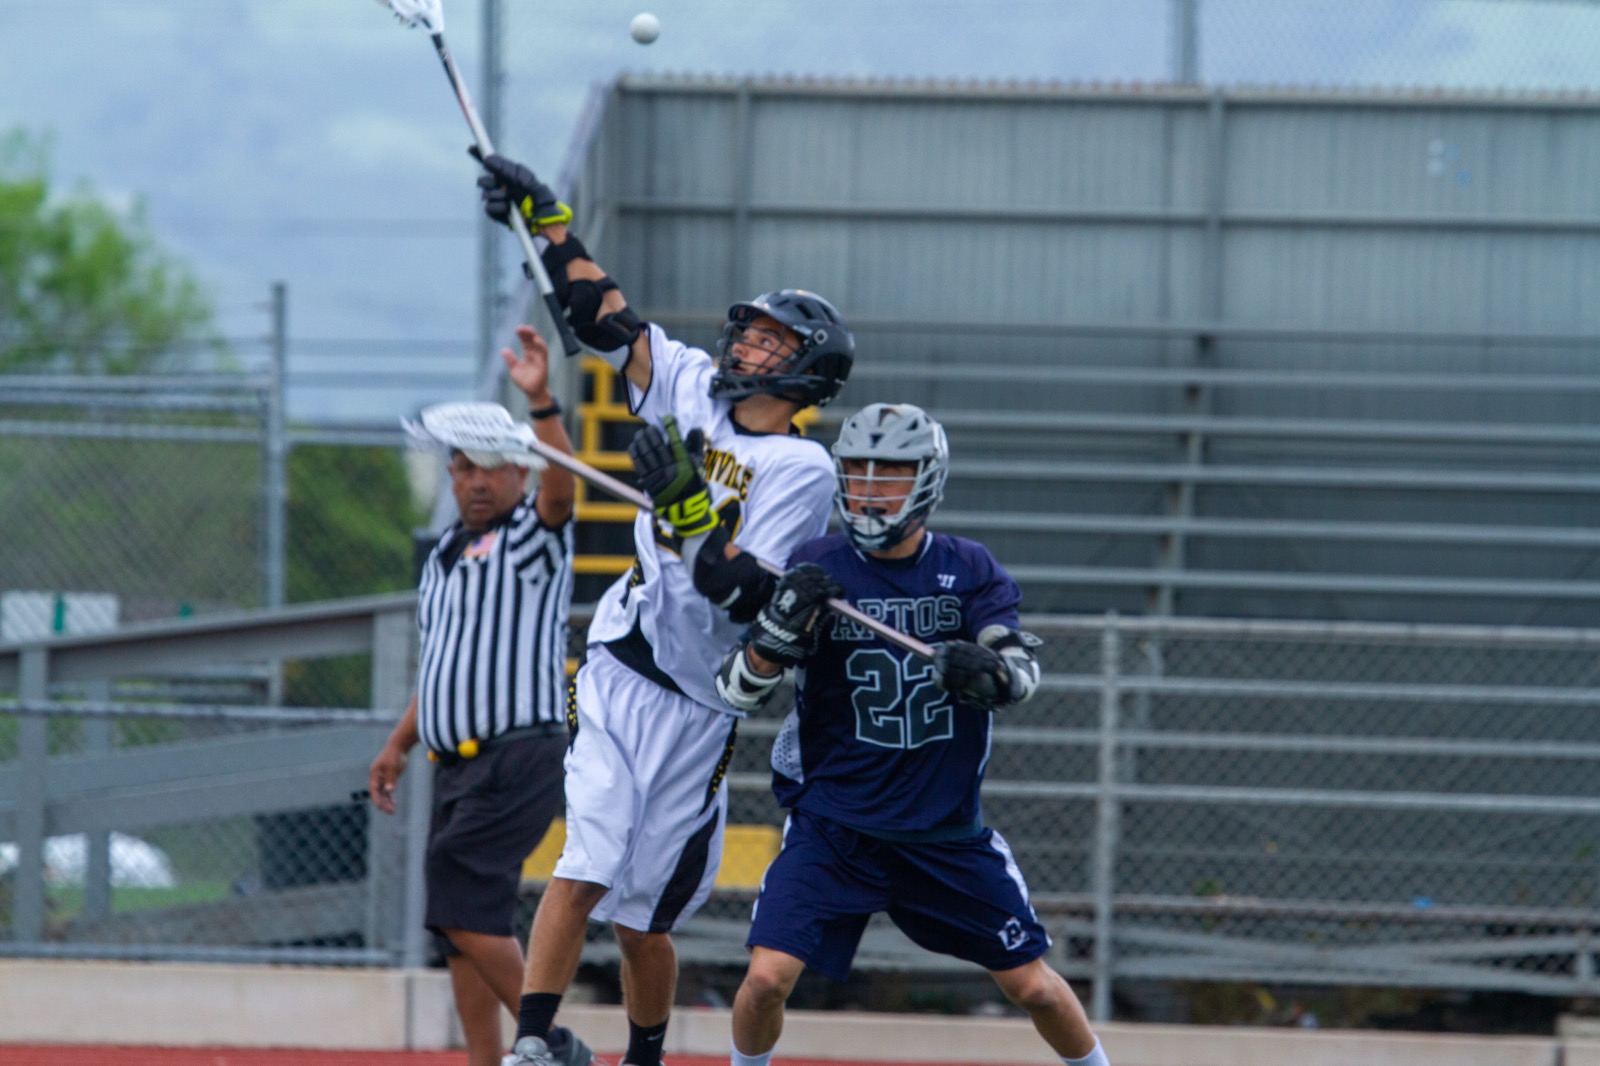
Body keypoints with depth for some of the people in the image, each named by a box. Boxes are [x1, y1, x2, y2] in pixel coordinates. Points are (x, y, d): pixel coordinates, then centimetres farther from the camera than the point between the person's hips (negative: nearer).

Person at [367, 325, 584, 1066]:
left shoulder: (533, 539, -2)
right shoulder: (445, 558, 21)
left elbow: (560, 486, -24)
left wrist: (541, 402, -38)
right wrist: (398, 746, 22)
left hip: (520, 757, -8)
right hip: (458, 763, 8)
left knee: (461, 905, -18)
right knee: (460, 926, 4)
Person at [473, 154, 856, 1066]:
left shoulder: (804, 470, -8)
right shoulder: (693, 390, 7)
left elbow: (745, 596, -17)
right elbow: (605, 317, 14)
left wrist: (687, 503, -26)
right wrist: (547, 217, 10)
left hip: (699, 708, -3)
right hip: (619, 674, 3)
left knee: (644, 915, 5)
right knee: (584, 870, -15)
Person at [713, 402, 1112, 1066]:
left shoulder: (968, 570, 0)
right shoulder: (817, 569, -4)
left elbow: (1023, 672, -13)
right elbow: (738, 690, -8)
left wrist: (988, 674, -37)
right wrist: (782, 627, -28)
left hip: (949, 833, 1)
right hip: (833, 828, -1)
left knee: (1033, 986, 4)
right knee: (767, 978, -16)